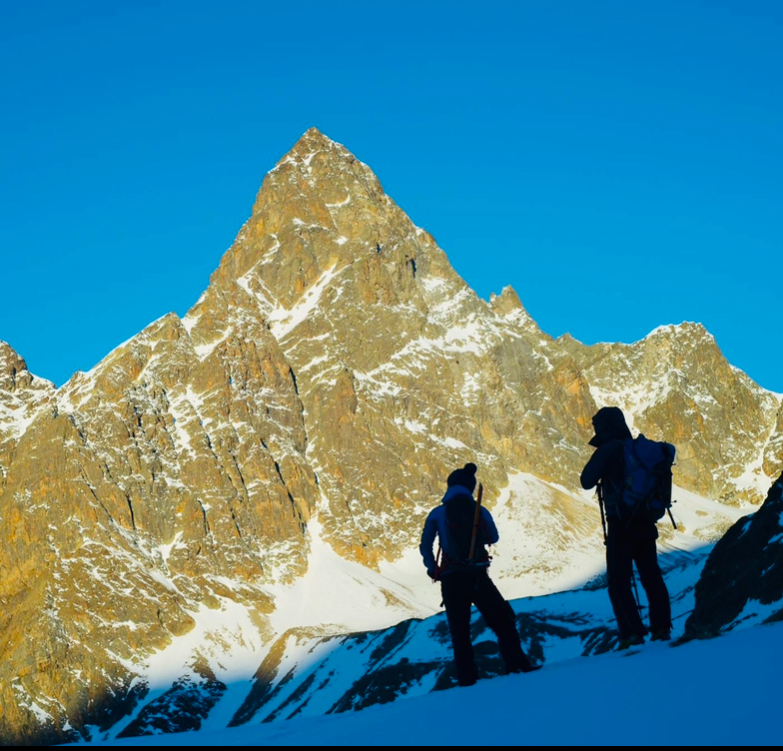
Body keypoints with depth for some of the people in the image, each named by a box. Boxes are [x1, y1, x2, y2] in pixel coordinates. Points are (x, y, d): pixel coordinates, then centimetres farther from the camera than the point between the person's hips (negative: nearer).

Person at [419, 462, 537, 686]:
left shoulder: (437, 514, -1)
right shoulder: (481, 512, 1)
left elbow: (425, 547, 2)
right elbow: (494, 538, 17)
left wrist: (434, 571, 16)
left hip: (452, 579, 0)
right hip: (478, 576, 0)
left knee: (459, 631, 10)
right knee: (503, 620, 12)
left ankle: (467, 678, 5)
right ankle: (517, 663, 3)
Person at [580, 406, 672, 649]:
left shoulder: (608, 449, -11)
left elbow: (587, 482, -10)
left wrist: (599, 467, 6)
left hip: (621, 522, -6)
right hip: (645, 520, 6)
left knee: (619, 581, -1)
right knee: (651, 575, 13)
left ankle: (632, 633, -9)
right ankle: (661, 627, 10)